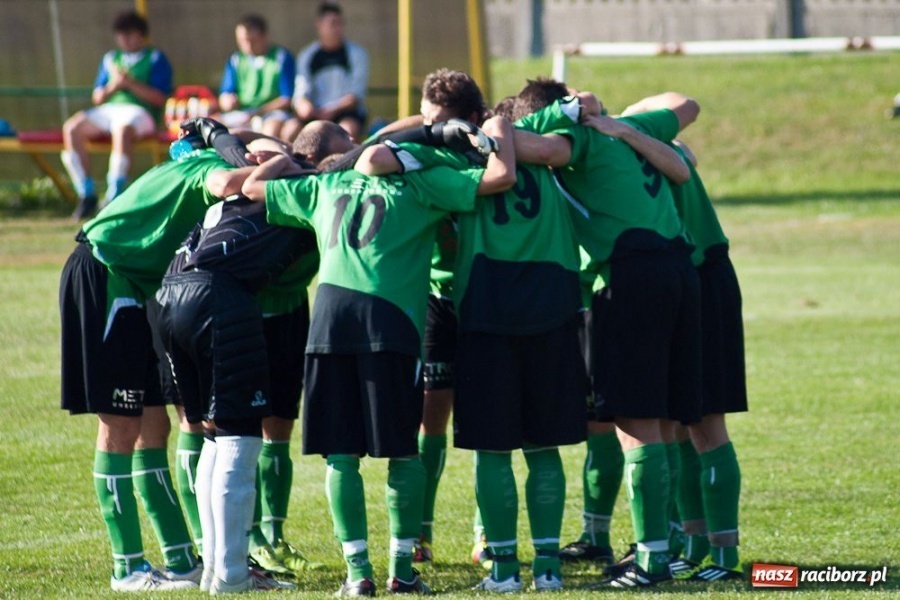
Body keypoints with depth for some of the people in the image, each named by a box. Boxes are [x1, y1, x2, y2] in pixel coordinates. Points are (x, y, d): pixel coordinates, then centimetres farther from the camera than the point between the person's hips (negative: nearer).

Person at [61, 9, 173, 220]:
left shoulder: (155, 58, 10)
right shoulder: (110, 58, 25)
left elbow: (160, 98, -1)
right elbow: (97, 98, 21)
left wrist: (131, 83, -11)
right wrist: (111, 87, 0)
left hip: (139, 112, -6)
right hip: (108, 109, 6)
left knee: (123, 129, -41)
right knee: (72, 128, -23)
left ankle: (114, 196, -42)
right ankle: (86, 194, -20)